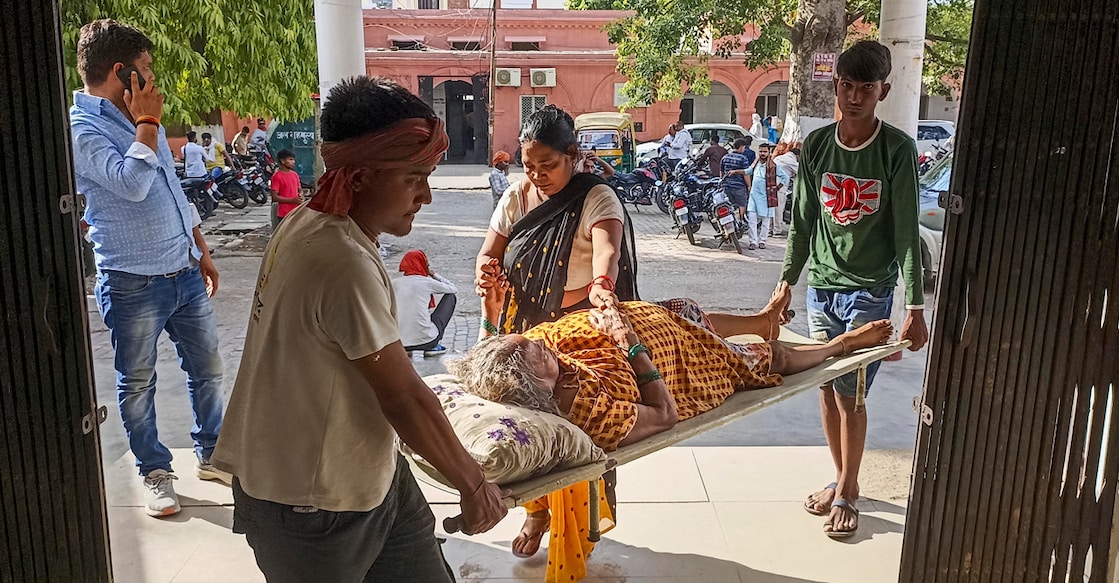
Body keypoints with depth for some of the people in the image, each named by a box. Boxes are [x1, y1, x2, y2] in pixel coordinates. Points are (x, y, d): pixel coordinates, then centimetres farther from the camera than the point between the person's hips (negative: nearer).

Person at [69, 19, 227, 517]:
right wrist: (147, 122, -16)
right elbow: (132, 184, -29)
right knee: (137, 384, 8)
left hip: (185, 274, 7)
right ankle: (155, 472, 24)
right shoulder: (80, 130, -12)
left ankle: (210, 455, 31)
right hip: (132, 285, -7)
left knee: (207, 370, 14)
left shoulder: (141, 120, 13)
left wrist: (201, 251, 19)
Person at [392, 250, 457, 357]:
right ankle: (433, 346, 13)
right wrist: (434, 274, 22)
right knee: (451, 297, 16)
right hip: (425, 340, -5)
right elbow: (454, 289, 14)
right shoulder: (427, 282, 0)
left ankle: (407, 348, 17)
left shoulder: (395, 283, 7)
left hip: (399, 343, 5)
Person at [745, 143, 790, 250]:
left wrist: (777, 188, -4)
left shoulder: (773, 166, -6)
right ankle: (753, 241, -3)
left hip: (766, 197, -4)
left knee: (765, 221, 4)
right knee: (751, 218, -6)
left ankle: (762, 241, 15)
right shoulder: (755, 165, 10)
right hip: (754, 195, 4)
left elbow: (785, 177, -3)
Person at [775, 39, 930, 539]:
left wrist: (916, 307, -11)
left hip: (870, 291, -4)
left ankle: (847, 492, 17)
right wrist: (787, 281, 9)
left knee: (850, 395, -1)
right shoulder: (816, 145, 3)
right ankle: (842, 479, 27)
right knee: (827, 389, 9)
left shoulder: (897, 149, -8)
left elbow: (907, 232, -9)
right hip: (822, 285, 4)